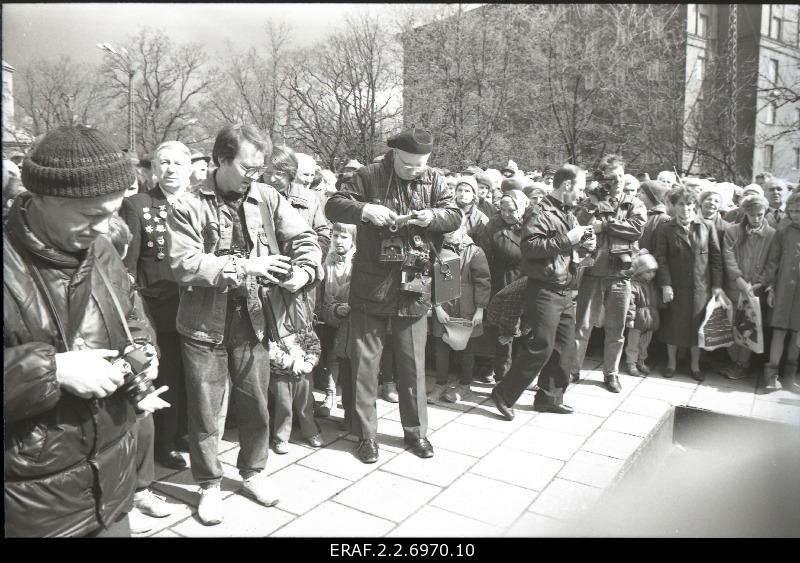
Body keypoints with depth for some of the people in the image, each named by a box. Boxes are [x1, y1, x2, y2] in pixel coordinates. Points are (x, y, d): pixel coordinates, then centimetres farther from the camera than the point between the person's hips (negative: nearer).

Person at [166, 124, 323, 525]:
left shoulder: (266, 198, 1)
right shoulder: (189, 207, -9)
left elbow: (304, 238, 2)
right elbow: (184, 265, -19)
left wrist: (305, 270, -18)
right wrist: (244, 266, -22)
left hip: (251, 319, 3)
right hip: (204, 324, -3)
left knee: (256, 405, 15)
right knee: (205, 410, 9)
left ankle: (253, 472, 38)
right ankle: (209, 485, 31)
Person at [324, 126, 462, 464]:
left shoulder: (433, 181, 7)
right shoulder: (369, 177, -2)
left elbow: (455, 216, 6)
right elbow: (333, 206, -6)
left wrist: (432, 216, -15)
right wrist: (366, 210, -24)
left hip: (414, 287, 3)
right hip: (370, 287, -2)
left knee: (413, 363, 11)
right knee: (365, 361, 4)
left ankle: (416, 430, 28)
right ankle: (366, 434, 19)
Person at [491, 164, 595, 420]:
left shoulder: (568, 214, 19)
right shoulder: (540, 213, -10)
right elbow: (530, 247, -24)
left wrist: (584, 244, 8)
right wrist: (566, 240, -23)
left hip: (565, 291, 9)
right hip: (545, 290, -9)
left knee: (565, 345, 11)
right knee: (541, 346, -10)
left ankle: (549, 397, 24)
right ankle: (504, 394, 3)